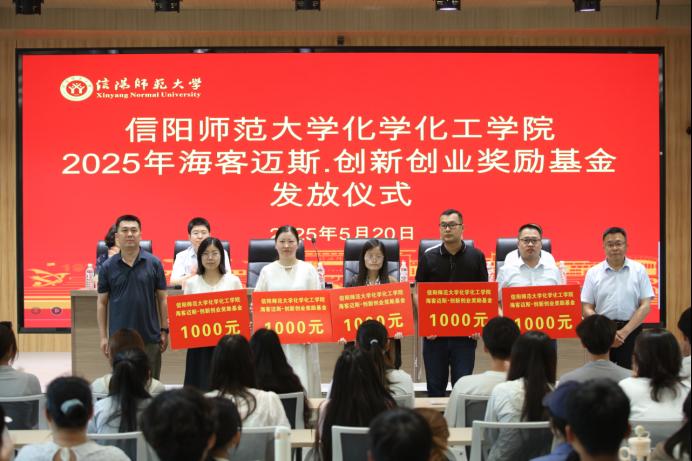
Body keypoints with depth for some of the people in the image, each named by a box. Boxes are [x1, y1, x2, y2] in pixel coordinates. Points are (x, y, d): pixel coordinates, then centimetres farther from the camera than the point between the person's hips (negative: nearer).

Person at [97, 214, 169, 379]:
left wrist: (164, 330, 0)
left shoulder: (154, 263, 1)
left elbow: (162, 299, 4)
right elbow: (102, 302, 5)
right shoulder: (108, 267, 2)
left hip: (150, 337, 0)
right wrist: (103, 336, 1)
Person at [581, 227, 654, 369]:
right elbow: (587, 309, 3)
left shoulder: (638, 270, 3)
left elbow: (645, 306, -1)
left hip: (631, 331, -1)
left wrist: (624, 332, -11)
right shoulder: (593, 273, 5)